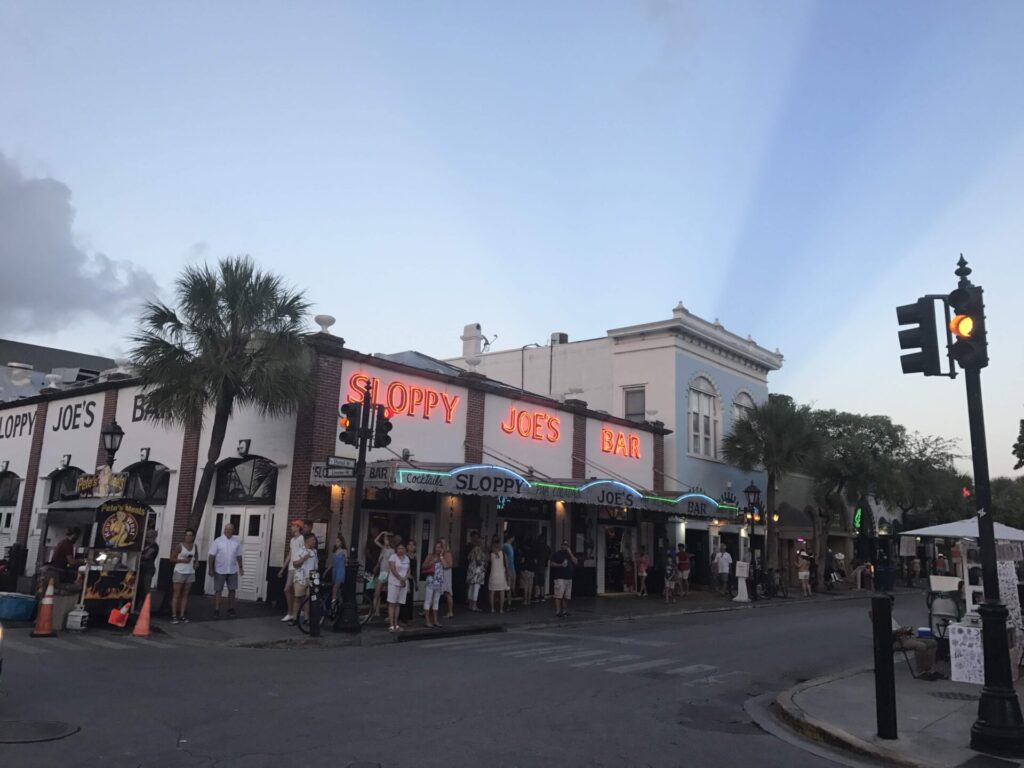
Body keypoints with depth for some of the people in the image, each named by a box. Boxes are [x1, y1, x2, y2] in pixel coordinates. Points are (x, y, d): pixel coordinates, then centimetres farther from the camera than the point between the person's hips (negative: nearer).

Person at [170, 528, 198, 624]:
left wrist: (195, 563, 8)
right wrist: (182, 560, -18)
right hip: (179, 572, -4)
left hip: (190, 573, 5)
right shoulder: (180, 545, -7)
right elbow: (172, 559, -7)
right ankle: (174, 616, 1)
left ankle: (182, 615, 10)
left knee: (185, 595, 7)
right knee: (176, 595, -1)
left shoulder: (195, 546, 7)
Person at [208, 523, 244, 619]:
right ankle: (216, 611, 6)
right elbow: (212, 556, -7)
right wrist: (211, 569, -11)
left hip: (232, 571, 3)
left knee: (232, 590, 7)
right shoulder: (218, 541, -6)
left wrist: (240, 567, 8)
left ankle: (230, 609, 18)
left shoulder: (236, 542, 4)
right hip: (220, 570, -3)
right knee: (218, 590, 1)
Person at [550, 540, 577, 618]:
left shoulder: (570, 554, 19)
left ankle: (564, 610, 17)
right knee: (559, 595, -13)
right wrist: (561, 565, -17)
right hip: (560, 578, -6)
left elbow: (575, 562, 5)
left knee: (566, 596, 8)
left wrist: (570, 553, -1)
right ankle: (558, 611, -15)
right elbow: (552, 564, -5)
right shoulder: (557, 554, 2)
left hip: (569, 578, 6)